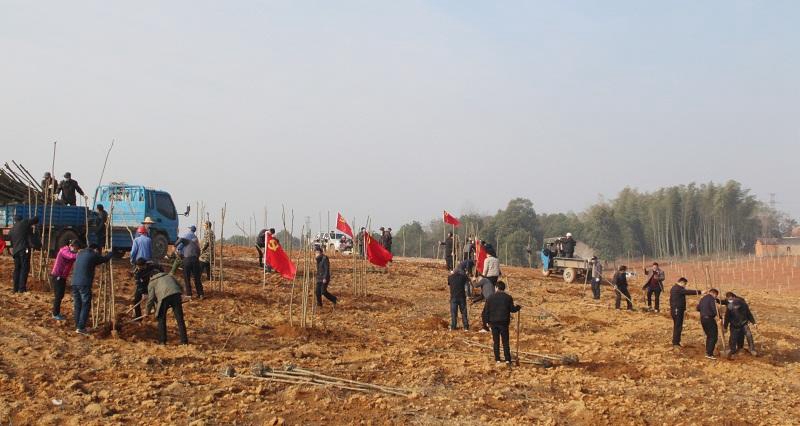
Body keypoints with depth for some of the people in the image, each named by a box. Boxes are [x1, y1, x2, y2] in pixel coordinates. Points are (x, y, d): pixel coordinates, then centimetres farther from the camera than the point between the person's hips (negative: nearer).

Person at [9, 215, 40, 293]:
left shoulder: (11, 230, 17)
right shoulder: (25, 223, 1)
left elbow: (11, 241, 23)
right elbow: (36, 218, 4)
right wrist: (33, 224, 21)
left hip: (16, 251, 6)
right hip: (24, 249, -6)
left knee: (17, 269, 14)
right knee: (24, 268, -3)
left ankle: (16, 288, 15)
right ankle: (22, 288, -6)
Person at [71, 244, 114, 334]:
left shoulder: (80, 254, 19)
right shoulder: (93, 255, 0)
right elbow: (105, 259, 13)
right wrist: (111, 253, 34)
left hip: (74, 283, 7)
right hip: (84, 284, -7)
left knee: (77, 306, 13)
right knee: (85, 305, -3)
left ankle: (77, 326, 16)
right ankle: (81, 328, -9)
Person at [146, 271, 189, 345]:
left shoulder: (152, 283, 20)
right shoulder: (169, 276, 33)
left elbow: (151, 298, 11)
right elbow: (179, 286, 29)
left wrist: (148, 311, 21)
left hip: (164, 297, -3)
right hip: (176, 294, 3)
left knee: (162, 319, 16)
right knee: (180, 319, 6)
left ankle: (162, 341, 18)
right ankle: (184, 341, 6)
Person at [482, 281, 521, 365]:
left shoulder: (490, 298, 0)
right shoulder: (508, 297, -3)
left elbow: (486, 311, 0)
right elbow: (512, 309, -2)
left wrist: (486, 321, 9)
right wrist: (518, 307, 18)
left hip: (493, 322, 1)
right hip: (504, 322, -1)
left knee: (496, 341, 11)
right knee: (505, 341, 4)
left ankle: (497, 359, 12)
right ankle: (507, 359, -3)